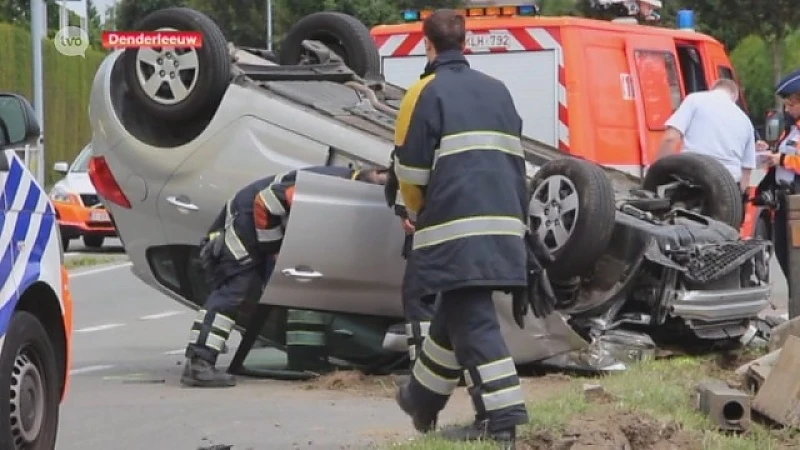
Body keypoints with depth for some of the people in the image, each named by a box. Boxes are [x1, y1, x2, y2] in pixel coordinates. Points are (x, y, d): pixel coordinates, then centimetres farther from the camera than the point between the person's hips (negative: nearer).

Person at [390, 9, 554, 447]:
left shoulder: (426, 93, -3)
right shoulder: (498, 91, 17)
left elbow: (411, 168, -4)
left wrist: (420, 210, 14)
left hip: (455, 228, -7)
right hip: (502, 223, 7)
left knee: (471, 321, -7)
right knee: (455, 314, 19)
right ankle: (423, 398, 34)